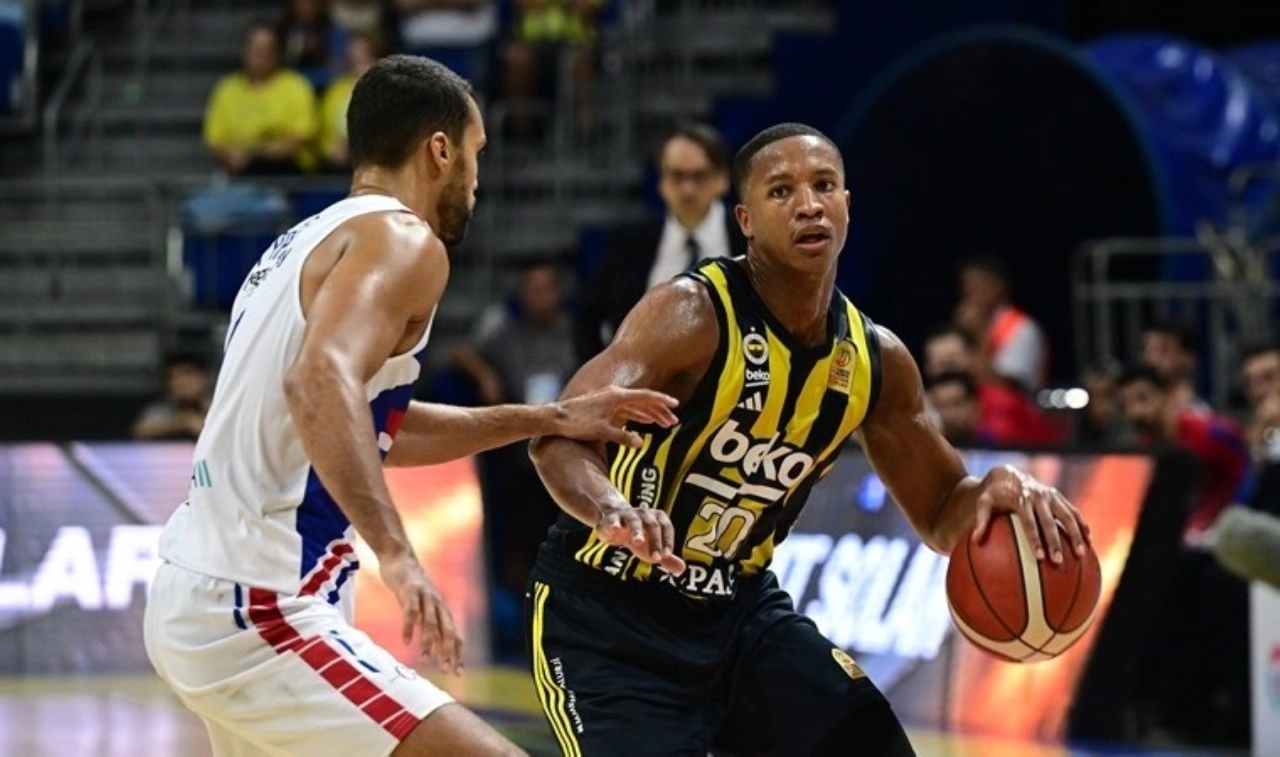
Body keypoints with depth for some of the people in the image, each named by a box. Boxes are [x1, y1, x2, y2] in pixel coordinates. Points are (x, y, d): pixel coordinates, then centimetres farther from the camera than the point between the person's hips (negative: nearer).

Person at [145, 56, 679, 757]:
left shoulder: (310, 241, 19)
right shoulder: (399, 240, -9)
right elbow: (322, 382, -29)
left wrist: (549, 419, 31)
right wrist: (396, 553, -37)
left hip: (190, 603, 10)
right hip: (257, 617, -10)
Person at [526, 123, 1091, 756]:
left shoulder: (876, 360, -1)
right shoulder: (692, 315, -21)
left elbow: (942, 514, 11)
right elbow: (559, 436, -33)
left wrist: (994, 494, -13)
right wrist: (612, 509, -56)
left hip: (738, 609, 6)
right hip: (605, 612, -6)